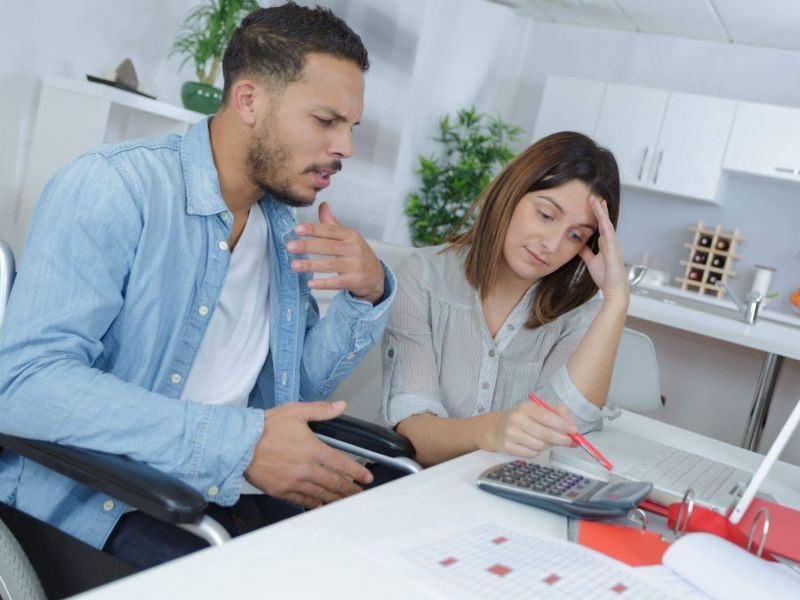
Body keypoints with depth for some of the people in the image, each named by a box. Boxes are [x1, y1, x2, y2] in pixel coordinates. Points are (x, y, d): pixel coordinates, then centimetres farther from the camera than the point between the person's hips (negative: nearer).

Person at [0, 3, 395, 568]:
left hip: (230, 496, 6)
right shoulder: (112, 186, -13)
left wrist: (368, 295, -2)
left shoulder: (282, 225, 10)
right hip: (97, 503, -6)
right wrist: (240, 441, -28)